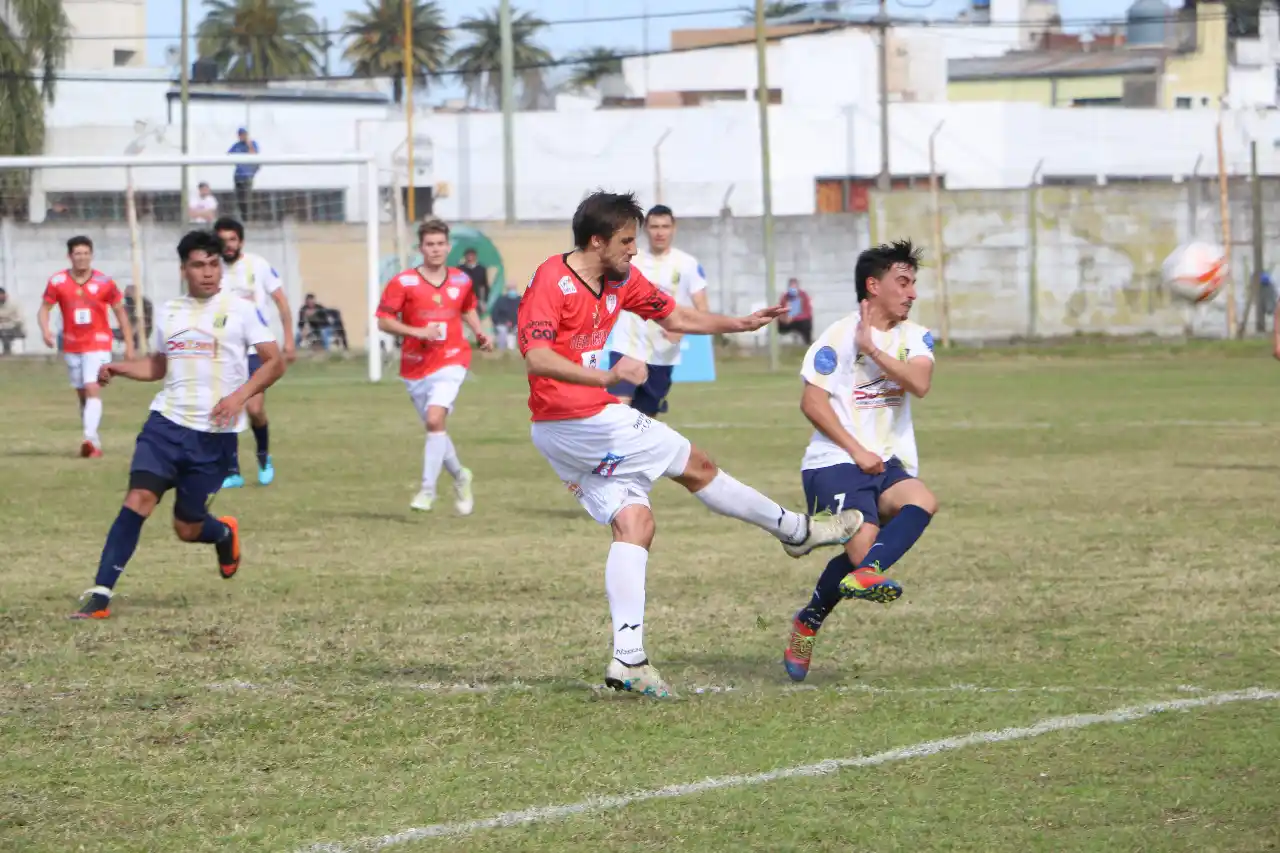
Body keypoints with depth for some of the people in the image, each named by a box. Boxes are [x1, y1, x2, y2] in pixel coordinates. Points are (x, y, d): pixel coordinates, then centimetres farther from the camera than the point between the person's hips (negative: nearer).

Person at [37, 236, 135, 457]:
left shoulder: (104, 282, -6)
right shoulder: (58, 282, -4)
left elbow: (120, 312, 3)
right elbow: (44, 309, 1)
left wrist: (129, 343, 2)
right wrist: (45, 329, -20)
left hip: (98, 344, -3)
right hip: (72, 345, 3)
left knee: (92, 388, -20)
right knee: (81, 394, 10)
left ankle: (90, 437, -32)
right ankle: (93, 442, 21)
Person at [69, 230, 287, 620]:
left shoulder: (240, 310, -2)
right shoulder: (169, 312, 11)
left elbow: (274, 362, -4)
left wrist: (240, 395, -19)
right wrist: (118, 367, 8)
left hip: (215, 435, -3)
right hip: (166, 422, 3)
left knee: (187, 528, 4)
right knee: (139, 497, -19)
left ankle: (224, 534, 42)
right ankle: (101, 594, -20)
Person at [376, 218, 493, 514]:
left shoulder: (461, 281, 5)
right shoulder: (403, 283, -6)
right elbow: (384, 322, -7)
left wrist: (479, 333, 9)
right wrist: (417, 332, -20)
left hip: (450, 362, -1)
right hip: (415, 366, 1)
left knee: (435, 420, -21)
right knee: (434, 427, 10)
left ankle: (428, 489, -17)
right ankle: (460, 477, 37)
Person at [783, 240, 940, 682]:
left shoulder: (914, 338, 13)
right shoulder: (839, 337, -2)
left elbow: (919, 384, -7)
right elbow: (812, 401, -7)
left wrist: (873, 348, -12)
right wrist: (857, 451, -12)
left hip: (889, 463, 5)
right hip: (835, 463, -5)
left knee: (922, 501, -29)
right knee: (863, 544, -23)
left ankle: (864, 573, -44)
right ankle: (809, 622, -3)